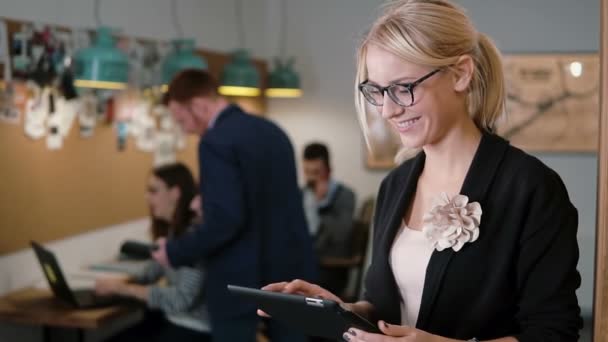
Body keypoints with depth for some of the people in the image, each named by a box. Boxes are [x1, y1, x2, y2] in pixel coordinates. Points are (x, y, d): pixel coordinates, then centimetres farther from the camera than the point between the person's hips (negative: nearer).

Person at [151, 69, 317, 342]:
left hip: (241, 279, -8)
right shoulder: (273, 131, 9)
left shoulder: (217, 141, -17)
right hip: (287, 268, 8)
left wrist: (175, 253, -11)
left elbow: (225, 220, -24)